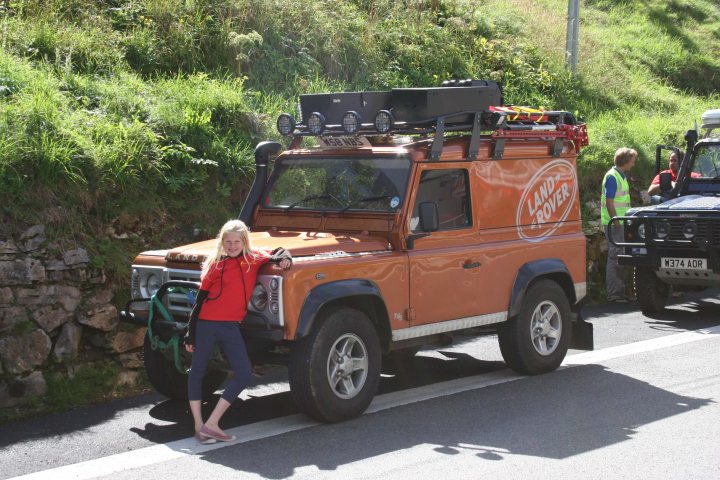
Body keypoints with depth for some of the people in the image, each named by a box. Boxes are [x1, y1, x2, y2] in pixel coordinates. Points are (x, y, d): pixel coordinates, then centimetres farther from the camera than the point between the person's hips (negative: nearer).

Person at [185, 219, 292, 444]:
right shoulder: (216, 264, -1)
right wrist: (190, 335, -2)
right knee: (197, 371, 4)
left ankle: (211, 425, 1)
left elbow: (278, 253, 24)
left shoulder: (254, 259, 6)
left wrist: (285, 259, -2)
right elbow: (200, 300, 0)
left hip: (231, 328, 3)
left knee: (244, 374, -4)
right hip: (207, 325, -3)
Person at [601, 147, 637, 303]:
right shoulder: (612, 177, -14)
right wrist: (616, 223, -21)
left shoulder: (621, 176, 16)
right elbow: (609, 202, -18)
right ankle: (613, 294, -4)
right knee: (615, 258, -7)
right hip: (614, 225, -10)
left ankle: (620, 292, 19)